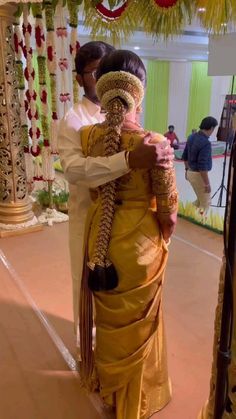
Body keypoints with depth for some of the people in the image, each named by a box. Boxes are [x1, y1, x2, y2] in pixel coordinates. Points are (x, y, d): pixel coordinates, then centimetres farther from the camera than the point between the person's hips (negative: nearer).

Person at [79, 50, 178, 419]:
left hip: (101, 240, 4)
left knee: (109, 318, 25)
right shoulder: (154, 143, -20)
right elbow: (168, 208, -12)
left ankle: (108, 385, 50)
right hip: (141, 242, -3)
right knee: (138, 323, 19)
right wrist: (163, 239, 6)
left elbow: (90, 191, 4)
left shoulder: (87, 136, -9)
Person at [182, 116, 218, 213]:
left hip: (191, 173, 9)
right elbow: (202, 166, -27)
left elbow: (185, 156, 13)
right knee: (205, 203, 8)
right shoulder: (205, 143, -25)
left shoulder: (192, 137, 2)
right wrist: (207, 183, -20)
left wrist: (187, 170, 25)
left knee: (201, 199, 24)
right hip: (199, 175, -9)